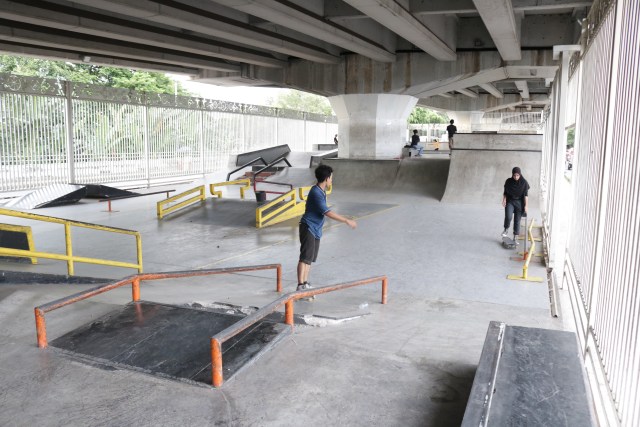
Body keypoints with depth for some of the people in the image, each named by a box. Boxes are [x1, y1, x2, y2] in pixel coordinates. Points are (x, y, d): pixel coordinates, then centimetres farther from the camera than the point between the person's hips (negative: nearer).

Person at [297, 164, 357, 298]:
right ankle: (300, 286, -12)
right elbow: (328, 212, -23)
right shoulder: (316, 193, -20)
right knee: (305, 258, -12)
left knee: (310, 258, 13)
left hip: (315, 230, 10)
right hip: (308, 228, -10)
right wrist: (347, 221, -20)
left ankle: (305, 283, 20)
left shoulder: (321, 191, 11)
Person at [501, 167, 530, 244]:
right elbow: (505, 192, 3)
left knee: (517, 220, 2)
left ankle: (515, 238, 12)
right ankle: (506, 230, 6)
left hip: (519, 203, 0)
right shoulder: (508, 181, -5)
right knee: (508, 216, -22)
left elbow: (526, 195, -8)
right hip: (510, 202, 0)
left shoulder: (524, 182, -9)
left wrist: (526, 206, -11)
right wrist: (504, 200, -13)